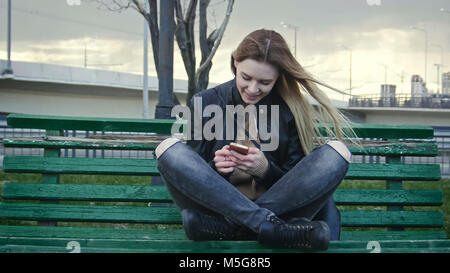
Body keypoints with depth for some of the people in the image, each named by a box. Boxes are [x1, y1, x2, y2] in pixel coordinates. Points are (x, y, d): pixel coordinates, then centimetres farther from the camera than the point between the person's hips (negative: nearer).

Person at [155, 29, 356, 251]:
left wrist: (265, 169, -16)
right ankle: (271, 226, -34)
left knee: (336, 152, -20)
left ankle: (219, 226, -29)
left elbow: (296, 184, 5)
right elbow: (191, 176, 6)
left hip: (280, 207, 0)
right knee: (169, 150, -22)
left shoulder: (291, 110, 6)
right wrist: (214, 167, -16)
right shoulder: (205, 103, 7)